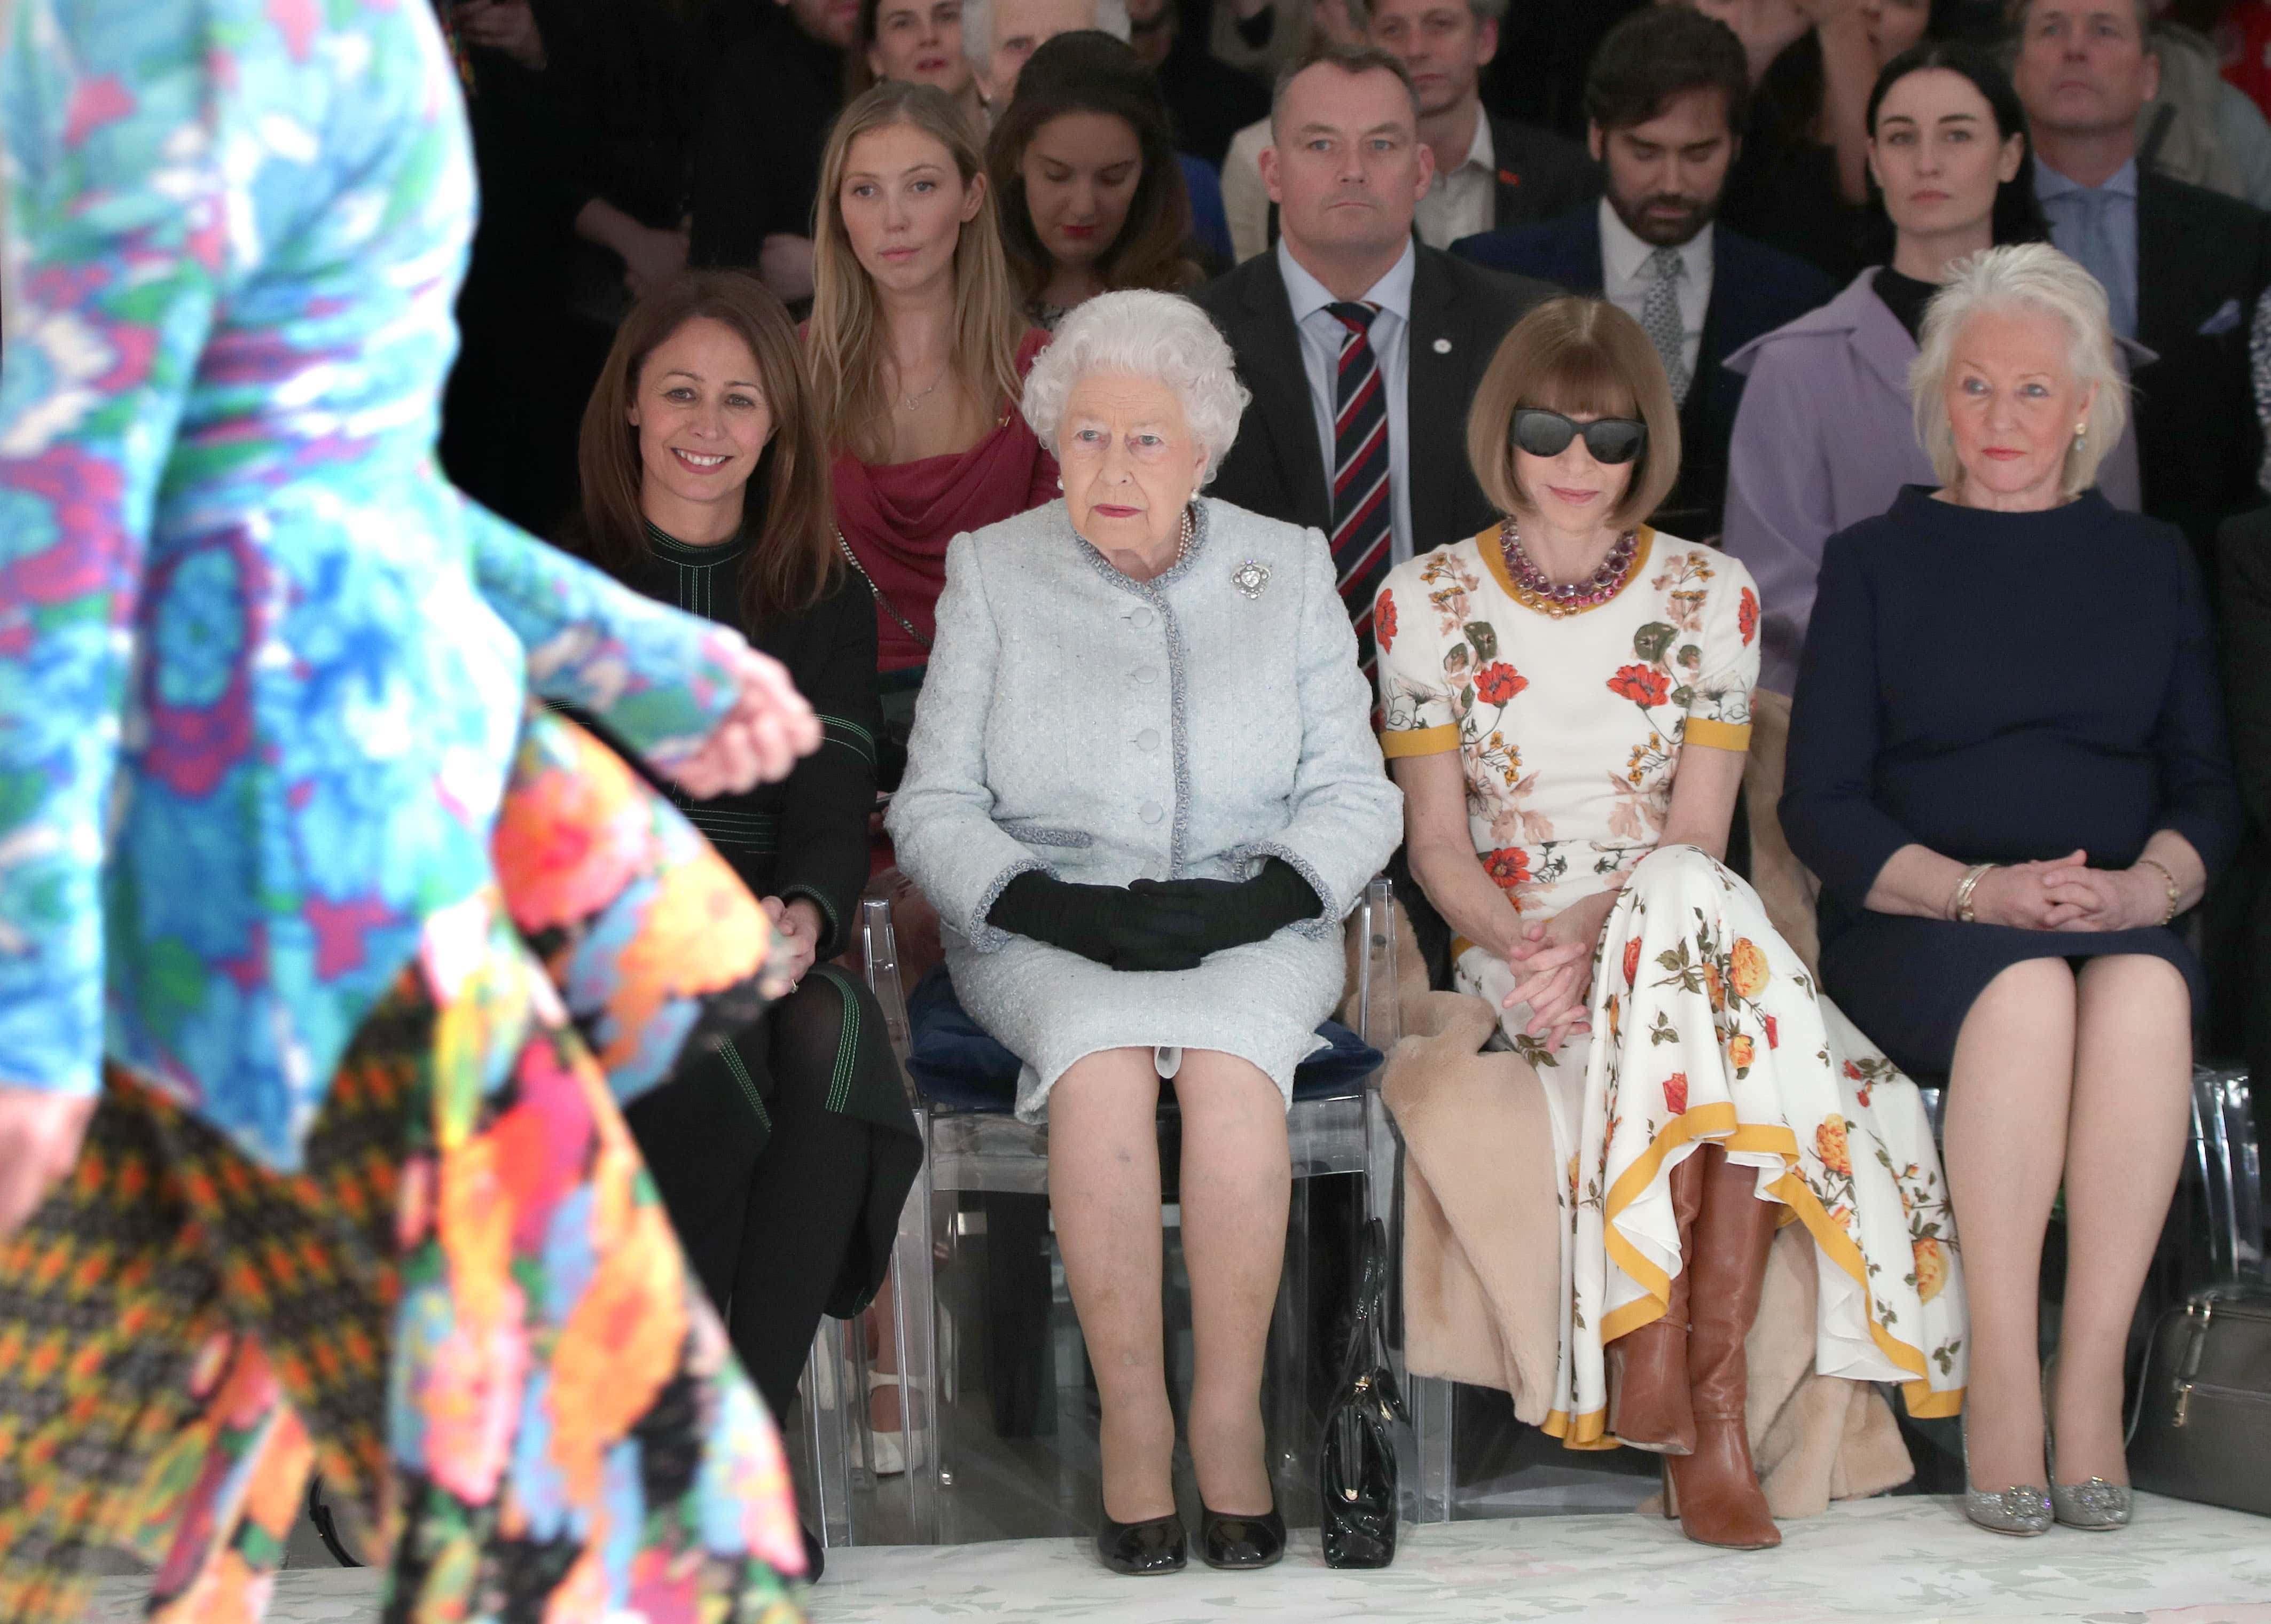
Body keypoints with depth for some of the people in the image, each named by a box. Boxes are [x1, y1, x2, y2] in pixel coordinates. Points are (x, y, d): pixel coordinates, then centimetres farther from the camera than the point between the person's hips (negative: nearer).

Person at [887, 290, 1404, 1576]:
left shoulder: (1289, 567, 11)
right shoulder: (995, 573, 9)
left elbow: (1354, 796, 6)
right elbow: (935, 808, 4)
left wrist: (1246, 902, -14)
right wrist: (1064, 908, -14)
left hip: (1251, 932, 0)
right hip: (1048, 938, 0)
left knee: (1230, 1066, -34)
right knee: (1102, 1065, -34)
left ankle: (1232, 1417, -25)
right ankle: (1133, 1421, -26)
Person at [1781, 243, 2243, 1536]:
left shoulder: (2152, 564, 19)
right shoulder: (1876, 562, 12)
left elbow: (2210, 787, 13)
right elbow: (1824, 805, 4)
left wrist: (2150, 885, -10)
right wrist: (1981, 891, -13)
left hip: (2128, 927, 1)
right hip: (1915, 931, -1)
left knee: (2144, 991, -35)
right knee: (2029, 991, -36)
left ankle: (2092, 1384, -33)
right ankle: (2001, 1383, -33)